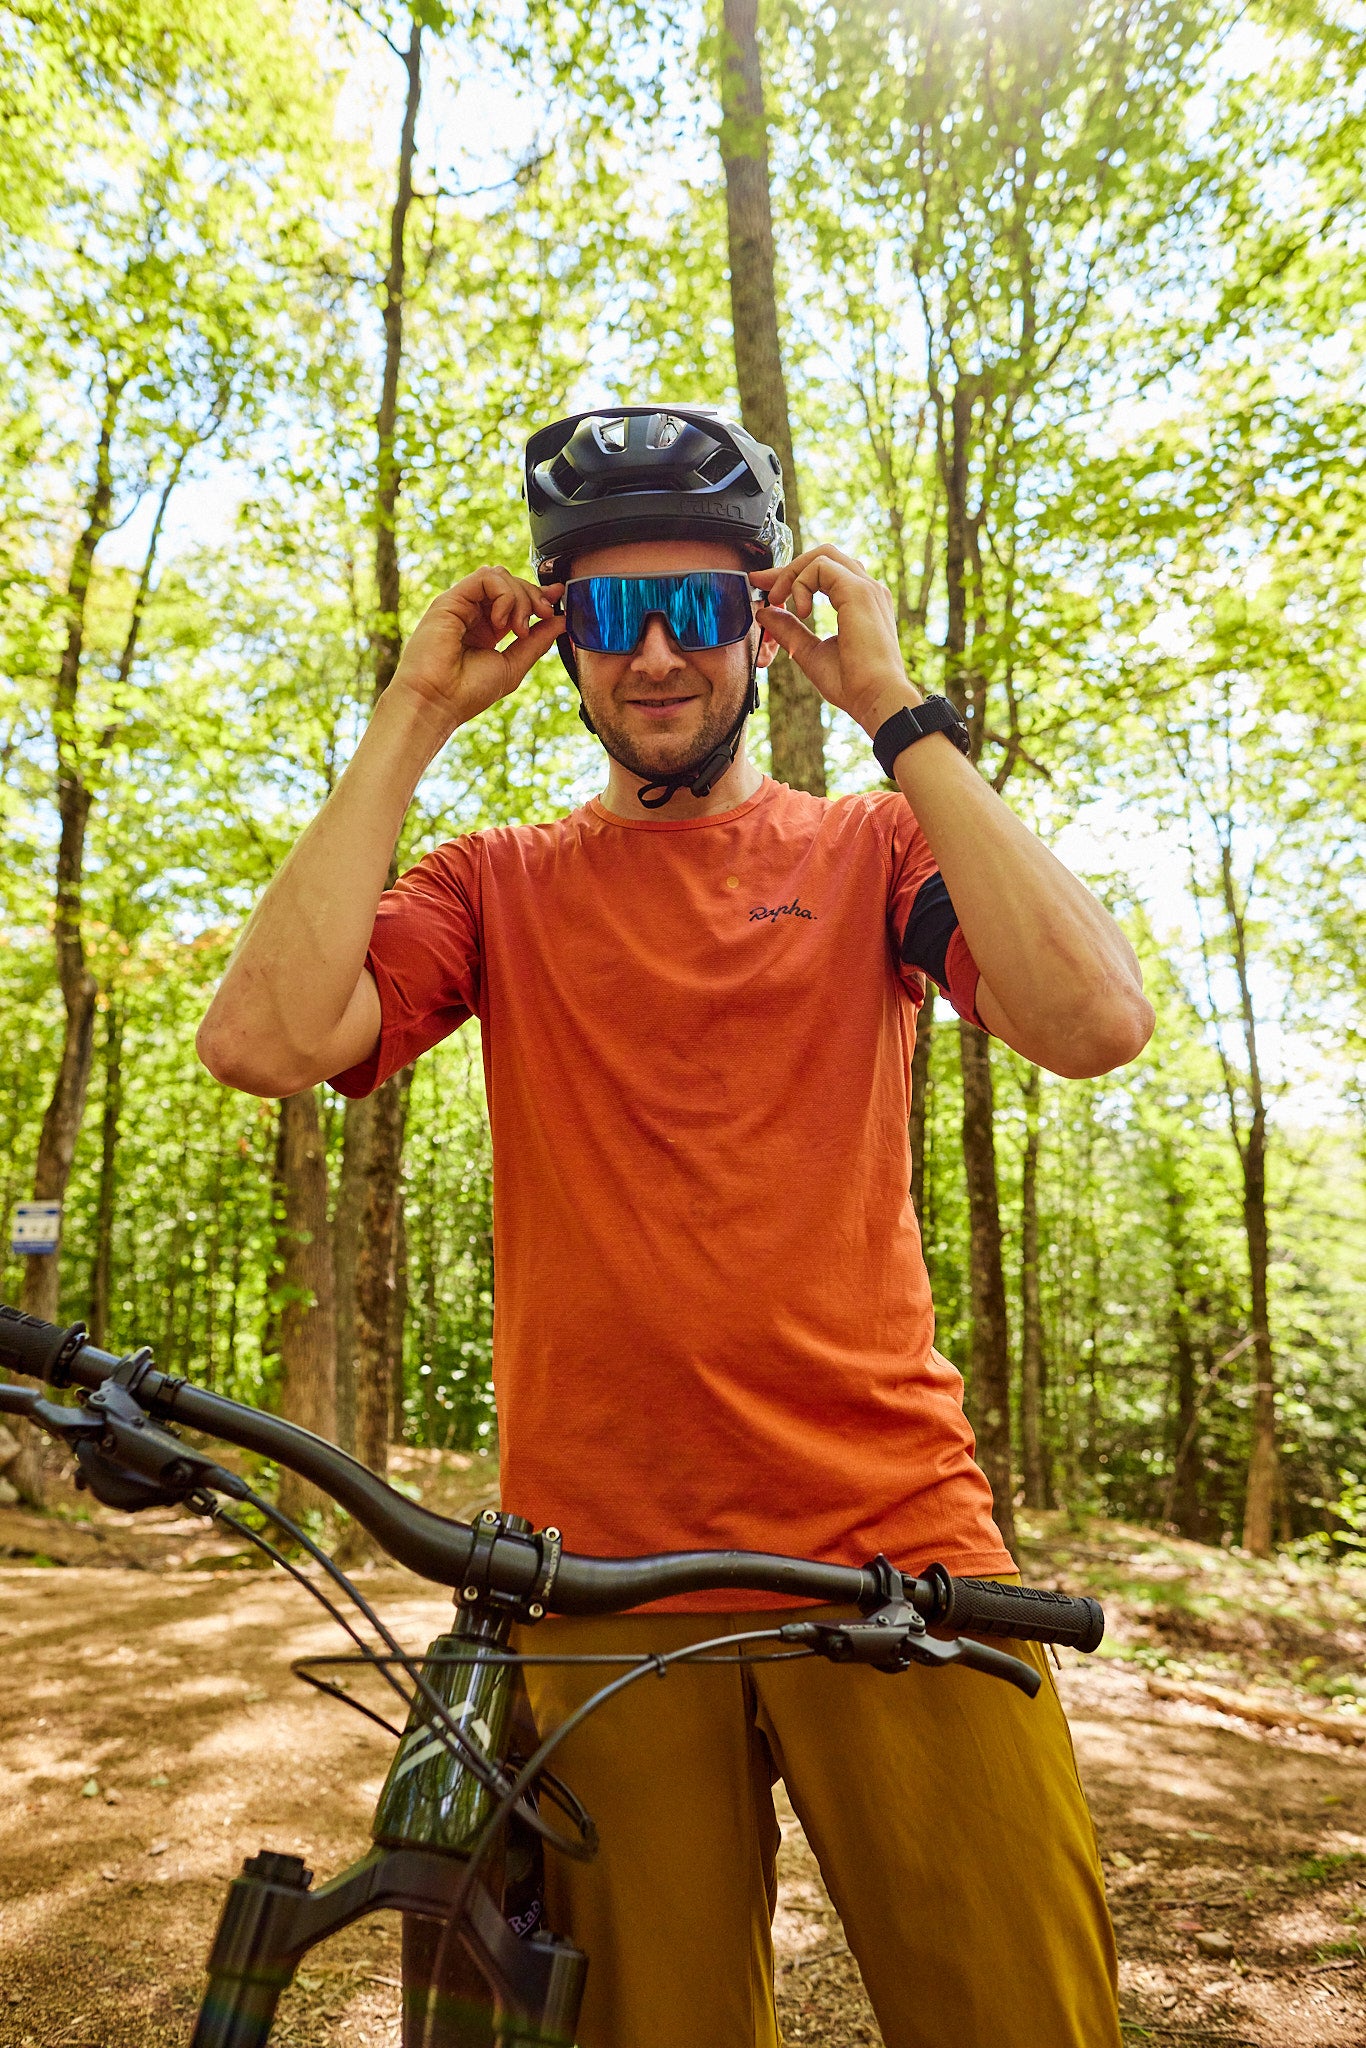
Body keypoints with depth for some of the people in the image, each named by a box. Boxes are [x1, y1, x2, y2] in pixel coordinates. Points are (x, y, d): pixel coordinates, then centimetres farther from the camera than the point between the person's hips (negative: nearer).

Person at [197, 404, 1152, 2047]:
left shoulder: (870, 849, 5)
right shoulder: (500, 886, 6)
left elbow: (1093, 1020, -15)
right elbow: (267, 1038, -12)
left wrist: (894, 710, -11)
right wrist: (415, 718, -6)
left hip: (888, 1549, 0)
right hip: (598, 1575, 1)